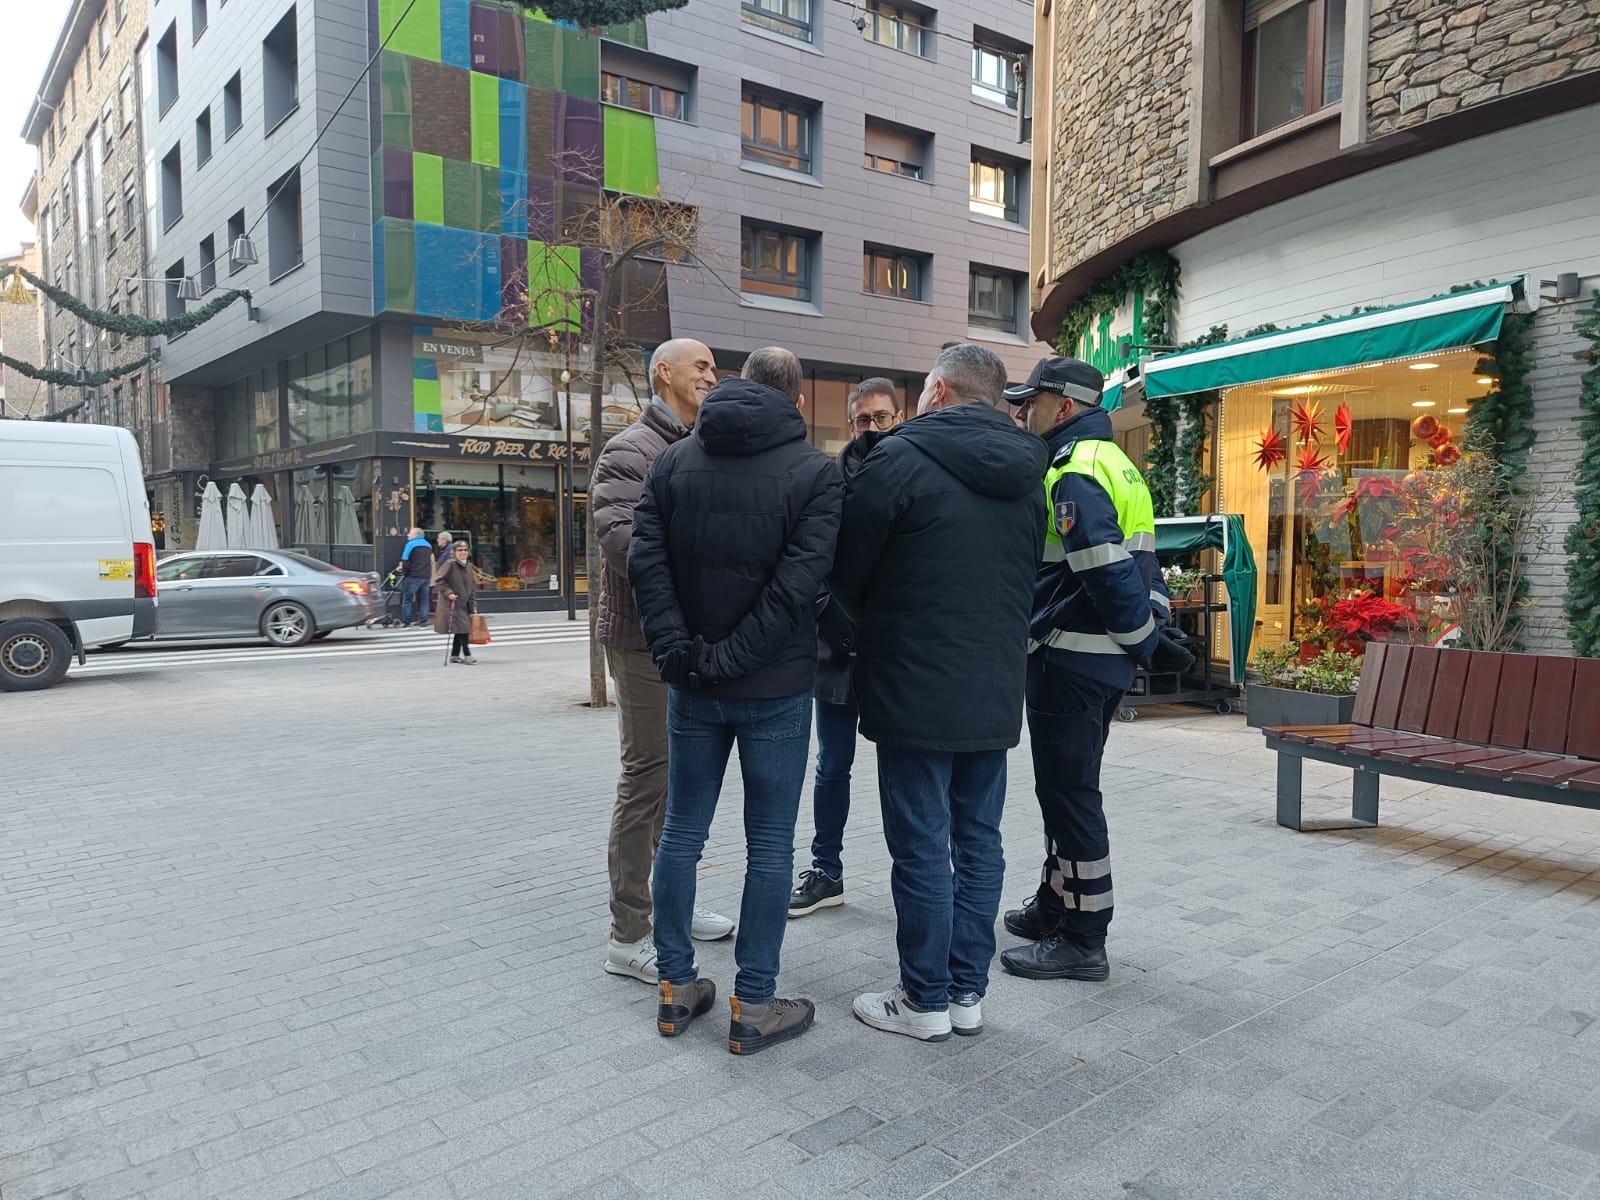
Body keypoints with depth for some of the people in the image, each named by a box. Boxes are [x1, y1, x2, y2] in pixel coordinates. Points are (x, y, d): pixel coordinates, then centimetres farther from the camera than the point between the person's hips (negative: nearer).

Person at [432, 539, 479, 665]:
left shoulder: (469, 566, 11)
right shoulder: (449, 564, -10)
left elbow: (473, 587, 15)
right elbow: (438, 580, -11)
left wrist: (473, 605, 10)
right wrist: (448, 592, -20)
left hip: (464, 604, 7)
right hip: (452, 603, -7)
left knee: (460, 630, 10)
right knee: (462, 628, -13)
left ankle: (455, 655, 21)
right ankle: (467, 655, -11)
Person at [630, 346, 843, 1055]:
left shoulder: (673, 462, 4)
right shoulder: (814, 473, -8)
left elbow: (646, 563, -5)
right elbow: (797, 585, -18)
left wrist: (678, 651, -8)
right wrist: (732, 659, -14)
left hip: (693, 688, 4)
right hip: (776, 689, -3)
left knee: (682, 832, 14)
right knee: (770, 844, 6)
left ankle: (676, 988, 24)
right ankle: (753, 1007, 14)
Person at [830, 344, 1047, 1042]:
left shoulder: (901, 458, -12)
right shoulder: (1025, 477, 9)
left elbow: (845, 570, -7)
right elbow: (1029, 578, 15)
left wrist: (877, 625, 12)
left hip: (916, 694, -6)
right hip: (995, 696, 7)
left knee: (921, 849, 4)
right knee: (978, 842, 14)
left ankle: (925, 1001, 16)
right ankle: (967, 991, 25)